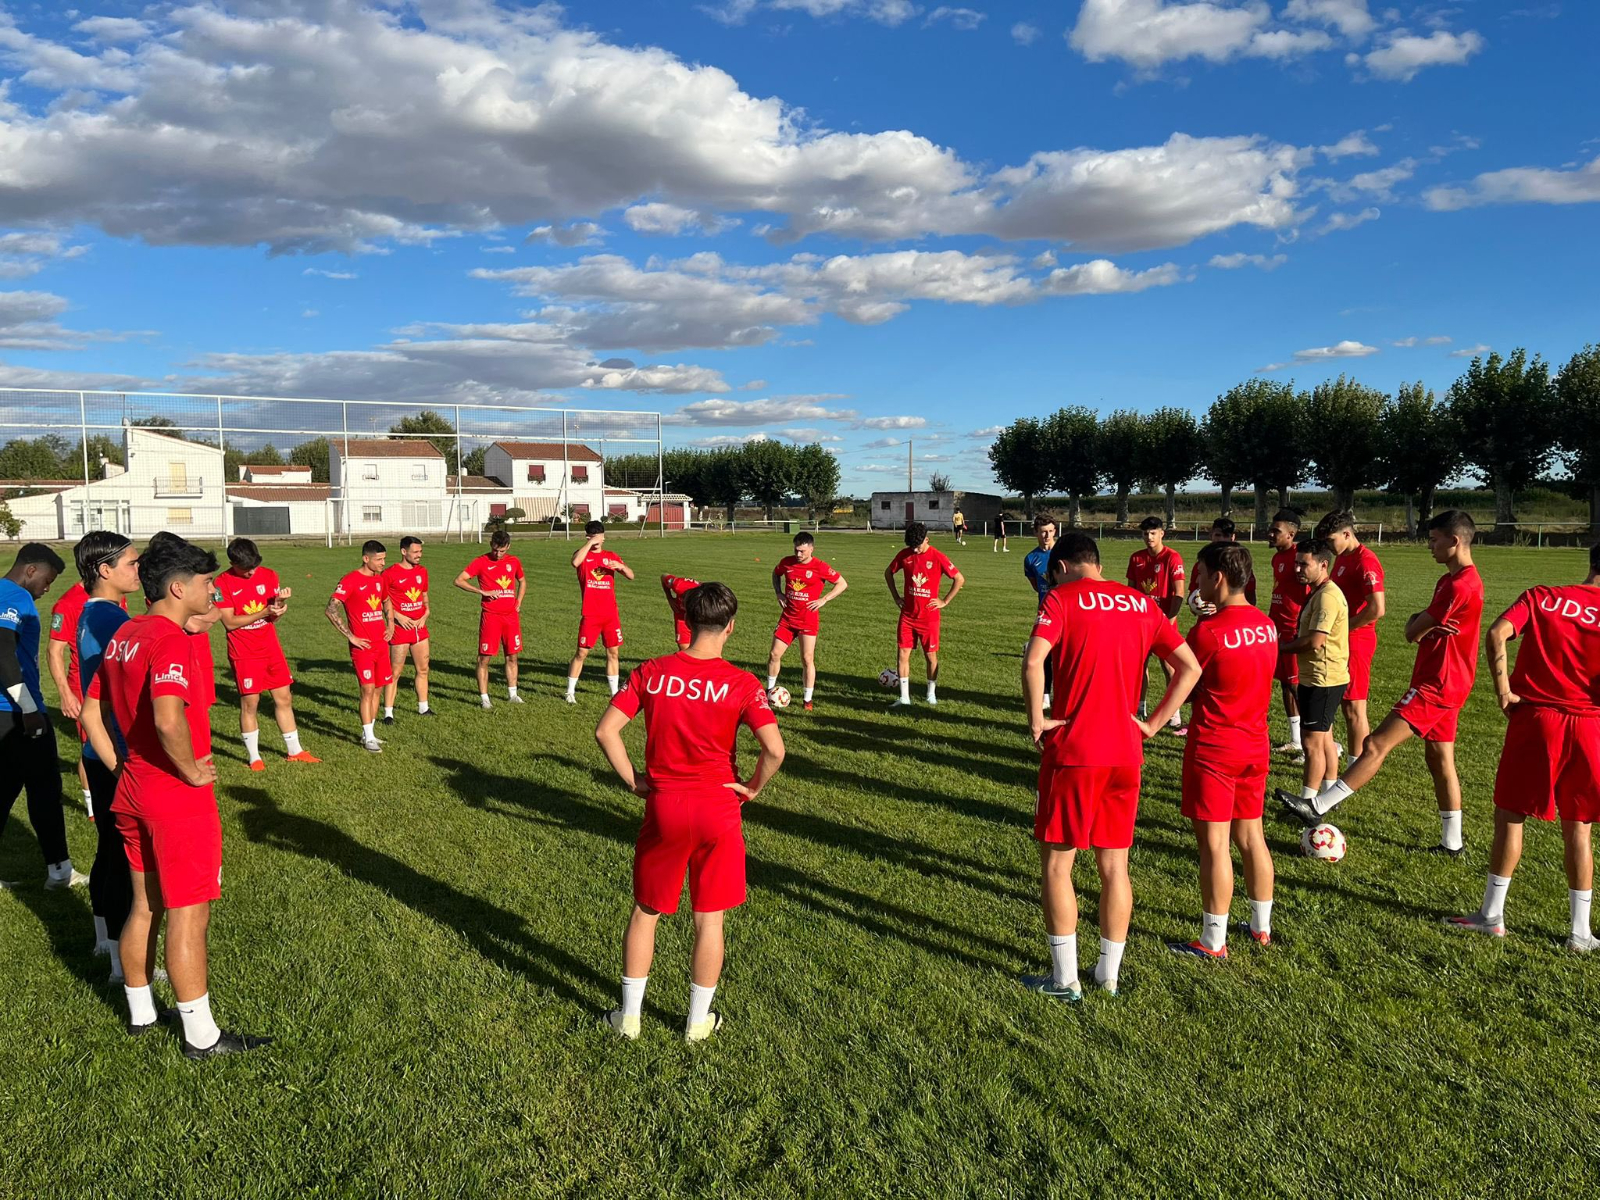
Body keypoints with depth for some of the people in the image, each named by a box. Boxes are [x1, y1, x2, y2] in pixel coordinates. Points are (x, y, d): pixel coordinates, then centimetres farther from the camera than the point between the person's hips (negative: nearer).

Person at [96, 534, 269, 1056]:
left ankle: (140, 1013, 34)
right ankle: (201, 1036, 12)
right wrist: (191, 771, -19)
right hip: (179, 799, -9)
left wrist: (131, 759, 14)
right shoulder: (170, 640, -21)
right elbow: (169, 720, -34)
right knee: (188, 915, 1)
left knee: (145, 905, 20)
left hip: (132, 790, 9)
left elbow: (93, 707, 16)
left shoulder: (123, 636, 8)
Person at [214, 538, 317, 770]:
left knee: (284, 699, 9)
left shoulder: (269, 575, 2)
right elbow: (229, 622, -14)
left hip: (271, 649, 4)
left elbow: (274, 618, 6)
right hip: (244, 653, -4)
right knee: (250, 703, 1)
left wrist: (280, 603, -17)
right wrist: (265, 612, -21)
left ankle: (294, 751, 20)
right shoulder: (223, 583, -10)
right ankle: (254, 757, 15)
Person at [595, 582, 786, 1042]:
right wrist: (752, 788, -3)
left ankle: (629, 1015, 30)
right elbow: (774, 749, -20)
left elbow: (605, 731, -7)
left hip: (663, 808, 2)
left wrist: (633, 781, 3)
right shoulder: (741, 683, -12)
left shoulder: (651, 673, -5)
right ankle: (698, 1022, 27)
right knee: (709, 920, 14)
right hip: (718, 811, -1)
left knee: (645, 913, 19)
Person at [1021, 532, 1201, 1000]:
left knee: (1056, 863, 8)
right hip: (1125, 754, 5)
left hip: (1073, 752, -5)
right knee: (1114, 867, 14)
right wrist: (1152, 724, 8)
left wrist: (1036, 721, -10)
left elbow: (1033, 664, -22)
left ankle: (1064, 979, 13)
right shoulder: (1143, 604, 9)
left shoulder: (1062, 598, -7)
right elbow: (1190, 669, 7)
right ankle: (1109, 974, 24)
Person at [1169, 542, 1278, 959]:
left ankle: (1213, 941, 9)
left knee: (1214, 842, 1)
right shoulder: (1266, 624, 3)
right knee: (1250, 835, 18)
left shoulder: (1208, 631, -19)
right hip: (1255, 745, 7)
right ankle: (1261, 926, 30)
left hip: (1214, 749, -7)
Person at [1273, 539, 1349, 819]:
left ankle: (1308, 801, 3)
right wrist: (1288, 642, 2)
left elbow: (1314, 642, -25)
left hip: (1323, 680, -10)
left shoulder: (1327, 596, -20)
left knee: (1312, 741, -4)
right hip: (1318, 678, 10)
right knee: (1324, 738, 17)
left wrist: (1281, 646, -10)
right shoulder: (1318, 593, 12)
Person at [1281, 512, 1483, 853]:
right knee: (1440, 760, 15)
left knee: (1377, 745, -13)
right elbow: (1415, 628, 13)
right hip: (1445, 683, 11)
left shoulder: (1461, 585, -19)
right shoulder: (1450, 580, 14)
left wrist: (1418, 625, 5)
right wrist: (1418, 621, -9)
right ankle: (1452, 842, 22)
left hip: (1436, 685, -11)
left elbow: (1414, 633, -17)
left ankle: (1318, 807, -15)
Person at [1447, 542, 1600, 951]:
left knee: (1509, 817, 10)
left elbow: (1497, 634, -17)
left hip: (1533, 719, -1)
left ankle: (1492, 916, 16)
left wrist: (1502, 689, -9)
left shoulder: (1540, 597, -1)